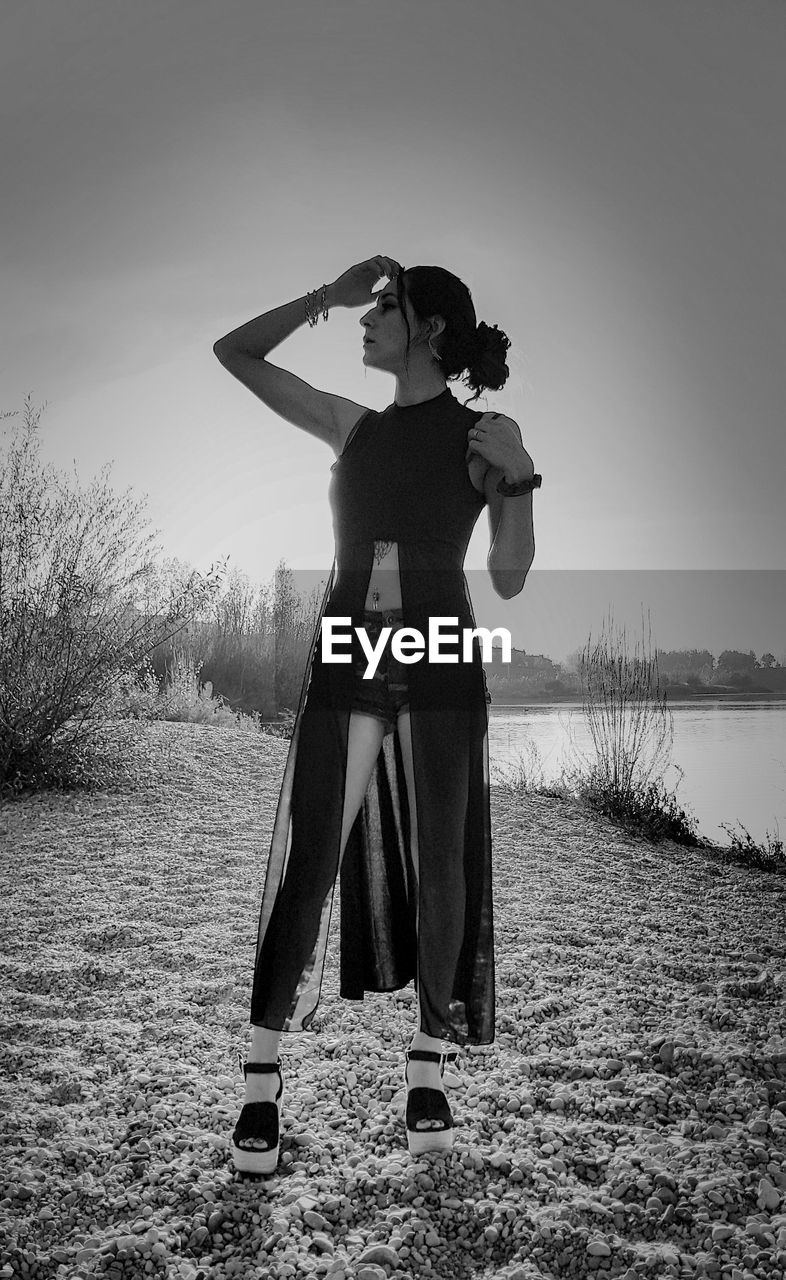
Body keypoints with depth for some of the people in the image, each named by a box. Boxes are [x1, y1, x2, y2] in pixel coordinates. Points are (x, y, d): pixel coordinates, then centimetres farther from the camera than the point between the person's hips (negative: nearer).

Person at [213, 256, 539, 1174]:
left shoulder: (485, 436, 4)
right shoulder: (352, 428, 14)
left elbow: (508, 578, 0)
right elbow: (235, 352, 17)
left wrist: (516, 482, -13)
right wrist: (328, 294, 12)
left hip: (441, 671, -2)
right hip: (345, 668, 3)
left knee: (440, 873, 5)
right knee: (304, 868, -3)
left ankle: (429, 1070, 21)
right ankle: (262, 1082, 7)